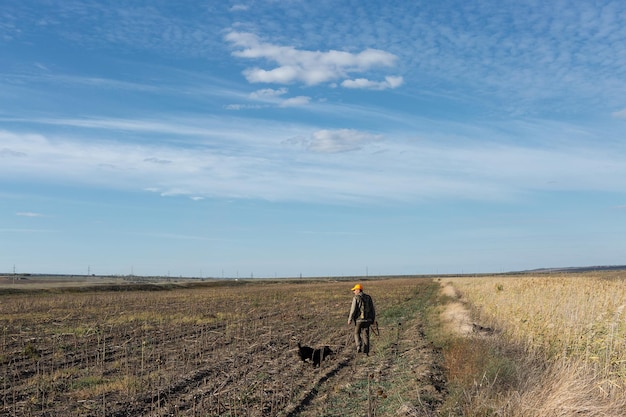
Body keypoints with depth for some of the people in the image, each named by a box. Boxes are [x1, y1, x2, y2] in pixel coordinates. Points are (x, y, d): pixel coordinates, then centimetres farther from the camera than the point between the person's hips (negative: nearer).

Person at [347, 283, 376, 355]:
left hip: (359, 320, -4)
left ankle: (359, 346, -5)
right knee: (365, 335, 9)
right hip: (367, 319, 4)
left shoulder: (356, 298, -10)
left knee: (357, 333, 15)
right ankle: (366, 351, 7)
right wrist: (373, 319, 17)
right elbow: (372, 309, 9)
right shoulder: (368, 298, 6)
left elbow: (353, 310, -13)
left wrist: (350, 320, -6)